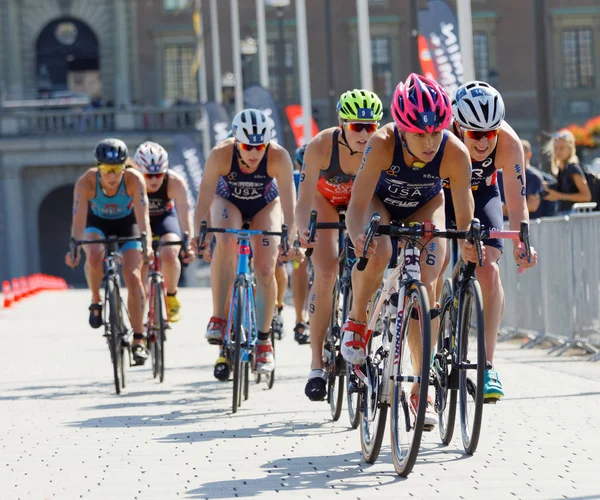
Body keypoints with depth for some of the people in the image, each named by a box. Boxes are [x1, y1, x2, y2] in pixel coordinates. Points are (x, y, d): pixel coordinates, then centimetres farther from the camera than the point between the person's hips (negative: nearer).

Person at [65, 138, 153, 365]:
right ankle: (96, 301, -5)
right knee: (94, 257, -33)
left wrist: (147, 245, -54)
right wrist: (74, 248, -52)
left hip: (126, 223, 0)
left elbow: (143, 216, -39)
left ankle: (138, 340, -11)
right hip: (97, 223, 0)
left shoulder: (134, 180, -32)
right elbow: (79, 220, -36)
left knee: (132, 276, -16)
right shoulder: (86, 182, -32)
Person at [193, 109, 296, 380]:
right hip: (228, 201, -1)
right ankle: (218, 318, -25)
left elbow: (289, 205, -33)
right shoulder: (220, 154, -34)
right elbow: (203, 204, -33)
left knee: (266, 270, -12)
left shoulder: (278, 157, -34)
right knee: (226, 243, -32)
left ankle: (264, 339, 4)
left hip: (265, 204, 1)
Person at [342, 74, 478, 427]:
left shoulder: (455, 153, -33)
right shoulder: (382, 144, -38)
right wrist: (359, 237, -56)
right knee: (377, 255, -33)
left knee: (425, 288, -13)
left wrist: (466, 241, -41)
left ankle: (420, 390, -3)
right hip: (380, 202, -1)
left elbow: (464, 215, -24)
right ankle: (358, 319, -3)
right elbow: (358, 205, -38)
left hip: (424, 207, 1)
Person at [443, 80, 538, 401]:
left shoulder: (508, 143, -32)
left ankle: (488, 365, -12)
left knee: (488, 269, -17)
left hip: (482, 193, 1)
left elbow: (516, 200, -32)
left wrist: (520, 243, -48)